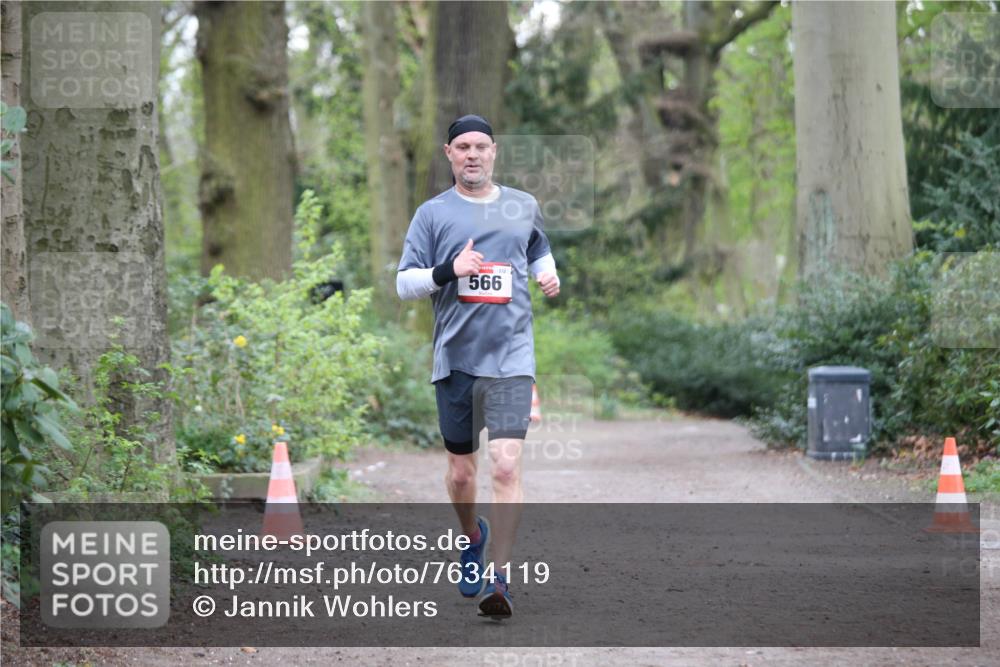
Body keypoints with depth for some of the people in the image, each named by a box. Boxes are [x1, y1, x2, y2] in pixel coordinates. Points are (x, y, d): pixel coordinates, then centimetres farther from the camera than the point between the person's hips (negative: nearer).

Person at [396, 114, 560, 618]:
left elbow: (539, 251, 30)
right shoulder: (433, 213, 4)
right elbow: (404, 283, 0)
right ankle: (473, 538, 42)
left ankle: (498, 578, -14)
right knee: (461, 471, 11)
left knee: (506, 466, -16)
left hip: (511, 358, 0)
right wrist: (446, 271, -17)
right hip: (455, 359, 0)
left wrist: (547, 274, 8)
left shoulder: (524, 206, 11)